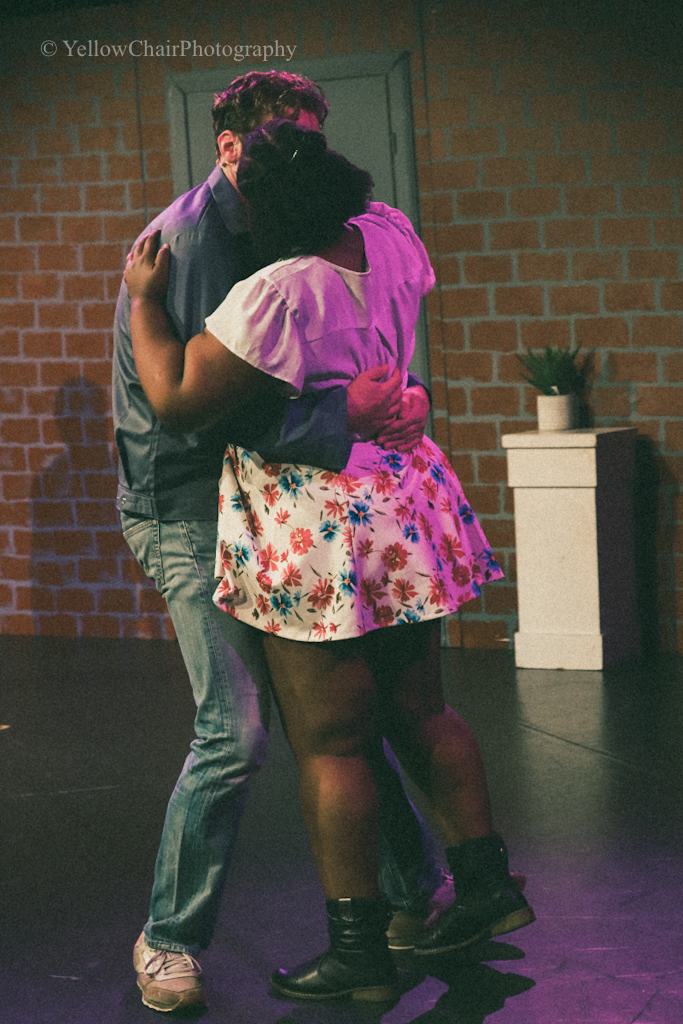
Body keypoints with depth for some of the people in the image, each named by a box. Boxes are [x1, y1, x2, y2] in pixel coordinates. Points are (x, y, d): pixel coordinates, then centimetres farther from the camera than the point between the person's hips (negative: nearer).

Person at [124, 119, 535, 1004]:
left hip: (320, 530, -8)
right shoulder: (389, 237, -1)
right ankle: (487, 882, 26)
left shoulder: (277, 296, -24)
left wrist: (144, 300, -4)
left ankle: (358, 950, 6)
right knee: (419, 712, 19)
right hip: (404, 503, 8)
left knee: (329, 744, 0)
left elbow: (178, 399, -18)